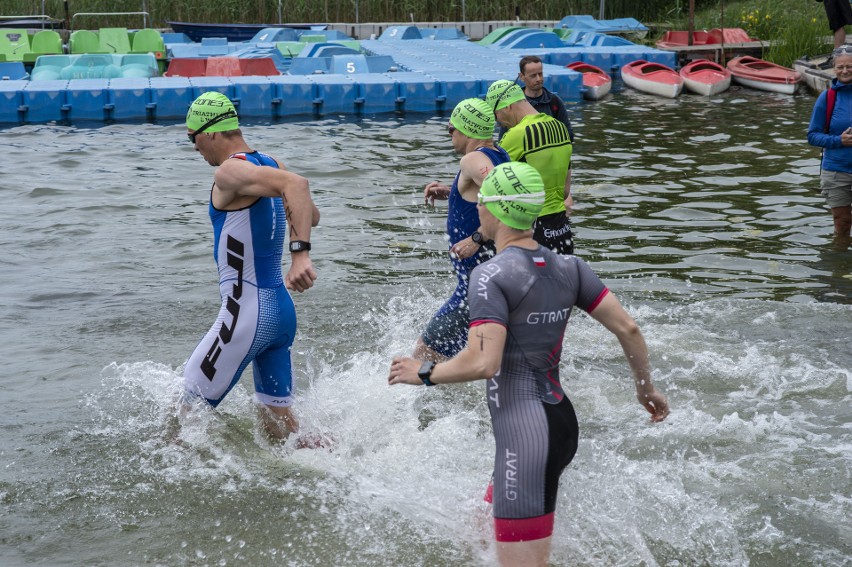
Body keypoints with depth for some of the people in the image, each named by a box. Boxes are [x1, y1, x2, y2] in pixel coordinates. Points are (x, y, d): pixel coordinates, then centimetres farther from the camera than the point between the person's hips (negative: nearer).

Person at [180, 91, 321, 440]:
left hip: (247, 314, -9)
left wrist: (300, 253, -41)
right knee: (279, 424, 14)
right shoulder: (268, 165, 11)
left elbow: (296, 184, -33)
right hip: (281, 309, 9)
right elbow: (311, 215, 23)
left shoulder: (232, 171, -15)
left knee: (187, 409, 4)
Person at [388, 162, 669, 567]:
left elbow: (482, 363, -24)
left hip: (523, 434, -9)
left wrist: (423, 374, -7)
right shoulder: (568, 268, 6)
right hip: (562, 422, 9)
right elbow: (627, 328, 6)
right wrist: (646, 386, 21)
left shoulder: (491, 275, -15)